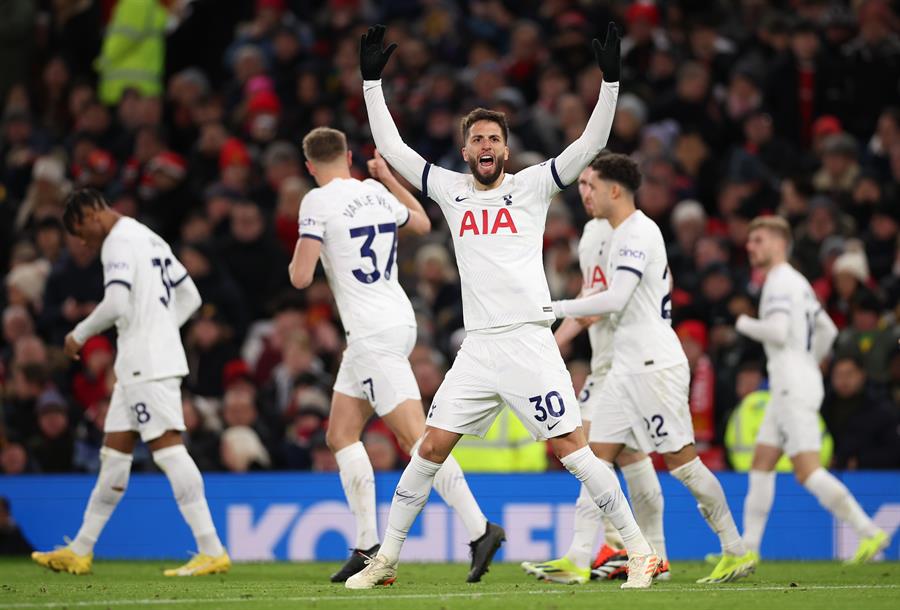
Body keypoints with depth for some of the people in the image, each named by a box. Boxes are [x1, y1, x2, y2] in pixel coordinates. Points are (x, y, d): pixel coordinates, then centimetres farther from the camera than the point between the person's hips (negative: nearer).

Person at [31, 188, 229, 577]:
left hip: (147, 366, -10)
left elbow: (116, 303, -22)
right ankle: (80, 551, 18)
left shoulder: (118, 242, -9)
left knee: (167, 447, -13)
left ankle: (212, 552, -18)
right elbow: (190, 297, 24)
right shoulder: (150, 239, 21)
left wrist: (79, 335, -8)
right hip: (139, 366, 10)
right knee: (114, 451, 13)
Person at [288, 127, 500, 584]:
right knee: (340, 435, 13)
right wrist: (388, 176, 43)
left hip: (373, 333, -8)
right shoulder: (376, 192, 12)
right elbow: (422, 223, 32)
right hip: (399, 319, 8)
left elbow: (301, 277, -14)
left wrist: (297, 258, 9)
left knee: (416, 437, -12)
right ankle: (368, 547, 8)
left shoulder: (318, 202, -9)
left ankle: (479, 529, -21)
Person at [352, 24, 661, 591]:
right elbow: (392, 148, 17)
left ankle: (641, 551, -3)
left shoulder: (531, 185, 5)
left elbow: (591, 144, -2)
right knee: (431, 448, 1)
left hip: (529, 341, -3)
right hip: (477, 348, 4)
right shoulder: (450, 188, 14)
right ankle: (385, 559, 10)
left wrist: (610, 80, -12)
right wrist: (372, 81, 14)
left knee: (572, 448, -8)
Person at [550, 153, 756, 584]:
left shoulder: (638, 232, -14)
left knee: (680, 459, -6)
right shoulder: (627, 233, 17)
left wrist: (557, 308, -16)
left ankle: (736, 551, 2)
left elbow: (616, 299, -23)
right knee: (597, 455, 2)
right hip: (627, 368, 10)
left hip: (655, 366, -10)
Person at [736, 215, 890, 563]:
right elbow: (828, 331, 27)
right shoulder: (798, 282, 21)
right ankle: (747, 550, 10)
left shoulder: (780, 281, -10)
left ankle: (869, 533, -18)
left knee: (808, 472, -15)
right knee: (761, 465, 10)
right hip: (788, 387, 10)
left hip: (794, 387, -10)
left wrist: (745, 324, -6)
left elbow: (778, 331, -23)